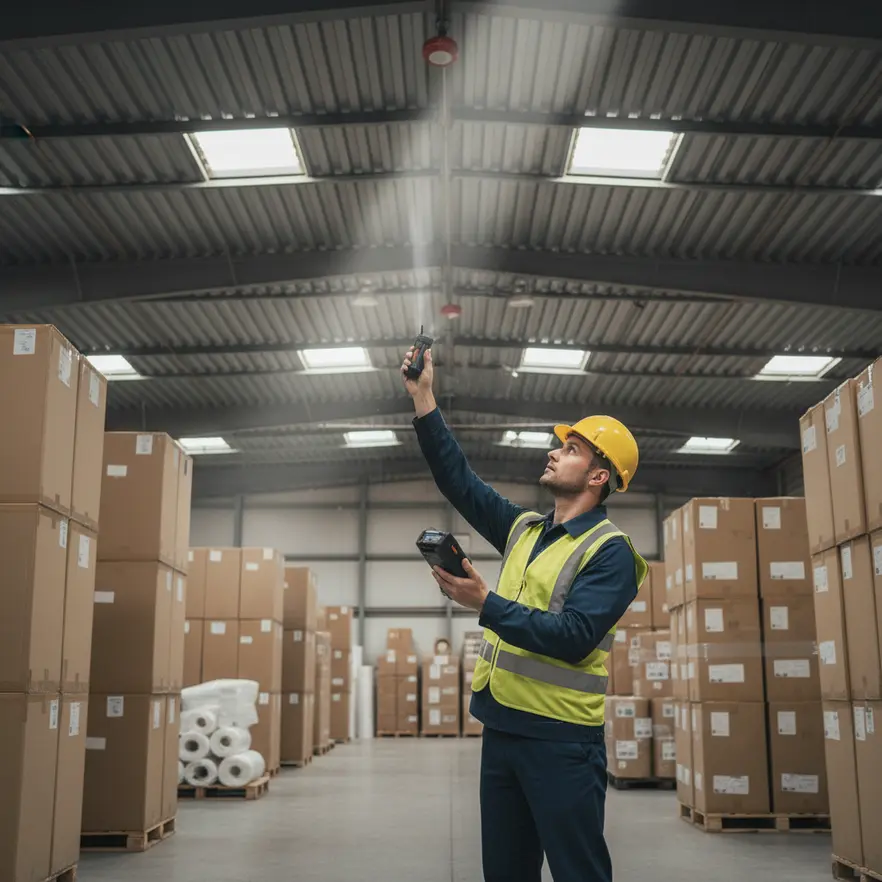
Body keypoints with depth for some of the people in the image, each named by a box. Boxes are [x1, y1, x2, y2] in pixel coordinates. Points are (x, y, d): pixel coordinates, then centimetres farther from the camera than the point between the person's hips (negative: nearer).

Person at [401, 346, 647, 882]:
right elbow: (461, 482, 13)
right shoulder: (525, 530, 12)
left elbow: (573, 638, -21)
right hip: (503, 727, 8)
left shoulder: (609, 551, -10)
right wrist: (424, 401, 9)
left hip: (562, 739, -7)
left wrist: (486, 604, -25)